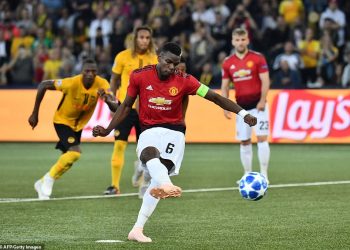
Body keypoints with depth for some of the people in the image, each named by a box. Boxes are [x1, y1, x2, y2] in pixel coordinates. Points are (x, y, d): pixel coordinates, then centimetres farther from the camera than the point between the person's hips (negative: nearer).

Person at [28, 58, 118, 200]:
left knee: (67, 160, 14)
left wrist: (107, 99, -48)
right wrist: (35, 114, -18)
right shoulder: (72, 83, -30)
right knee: (75, 152, -25)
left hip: (78, 125, 6)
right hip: (62, 121, -6)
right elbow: (43, 85, -21)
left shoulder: (102, 84, -20)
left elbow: (115, 108, -24)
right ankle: (49, 179, -6)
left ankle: (43, 183, 35)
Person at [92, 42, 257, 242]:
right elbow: (126, 106, 11)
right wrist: (108, 130, 4)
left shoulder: (184, 81, -4)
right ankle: (167, 186, -65)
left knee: (158, 178, -11)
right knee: (149, 153, -36)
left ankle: (137, 229, -9)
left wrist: (243, 114, -11)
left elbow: (215, 97, -4)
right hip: (149, 130, 0)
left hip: (174, 132, 1)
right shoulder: (139, 76, -1)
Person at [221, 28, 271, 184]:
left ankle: (263, 175, -6)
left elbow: (265, 81, -9)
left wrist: (262, 101, -16)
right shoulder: (228, 63, 5)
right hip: (241, 107, 4)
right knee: (244, 142, 6)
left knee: (262, 138, -10)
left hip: (257, 105, -4)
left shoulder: (257, 58, -5)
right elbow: (225, 86, 10)